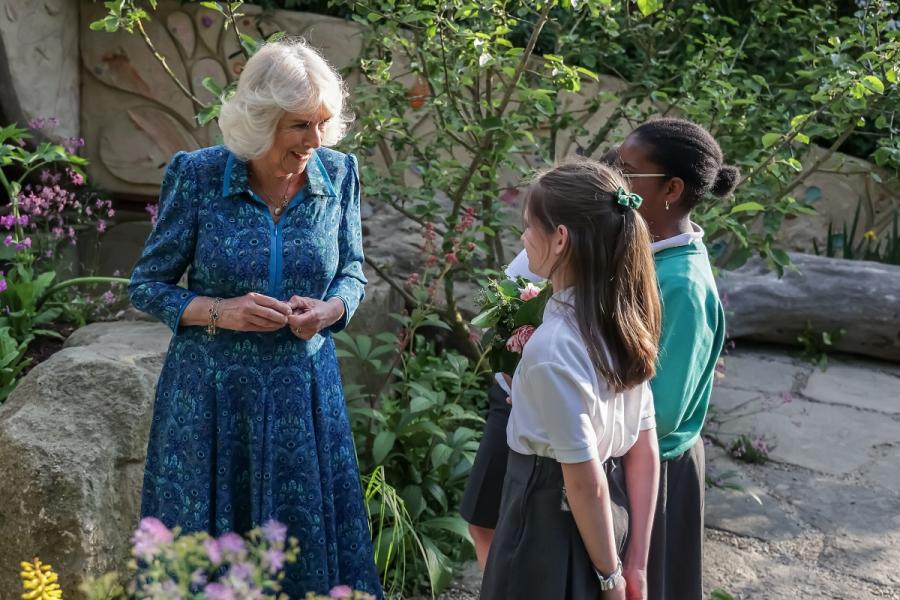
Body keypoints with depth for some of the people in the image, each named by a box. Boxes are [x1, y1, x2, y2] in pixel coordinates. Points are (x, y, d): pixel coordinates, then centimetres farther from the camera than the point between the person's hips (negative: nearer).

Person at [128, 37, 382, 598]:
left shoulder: (338, 174, -4)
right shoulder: (196, 175, -11)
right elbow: (147, 284, -3)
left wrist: (327, 311, -14)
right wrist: (218, 312, -19)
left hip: (305, 394, 2)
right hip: (212, 396, -2)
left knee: (311, 548, 12)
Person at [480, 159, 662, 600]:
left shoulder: (552, 347, -25)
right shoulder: (626, 322, -2)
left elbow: (585, 481, -22)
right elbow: (645, 452, 1)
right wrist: (636, 560, 6)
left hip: (551, 518, -7)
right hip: (615, 511, 7)